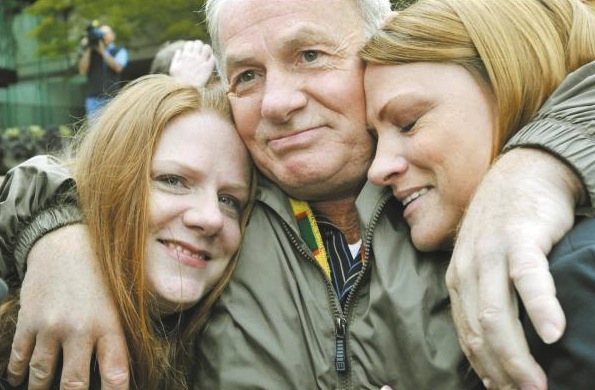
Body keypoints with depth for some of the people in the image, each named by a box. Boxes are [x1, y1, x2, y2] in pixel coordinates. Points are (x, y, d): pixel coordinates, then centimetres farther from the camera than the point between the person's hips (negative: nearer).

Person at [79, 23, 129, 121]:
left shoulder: (120, 51, 12)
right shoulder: (90, 52, 17)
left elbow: (118, 67, -7)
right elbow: (82, 70, 4)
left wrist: (102, 51, -9)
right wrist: (88, 50, -2)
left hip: (112, 97, -2)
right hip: (93, 98, 2)